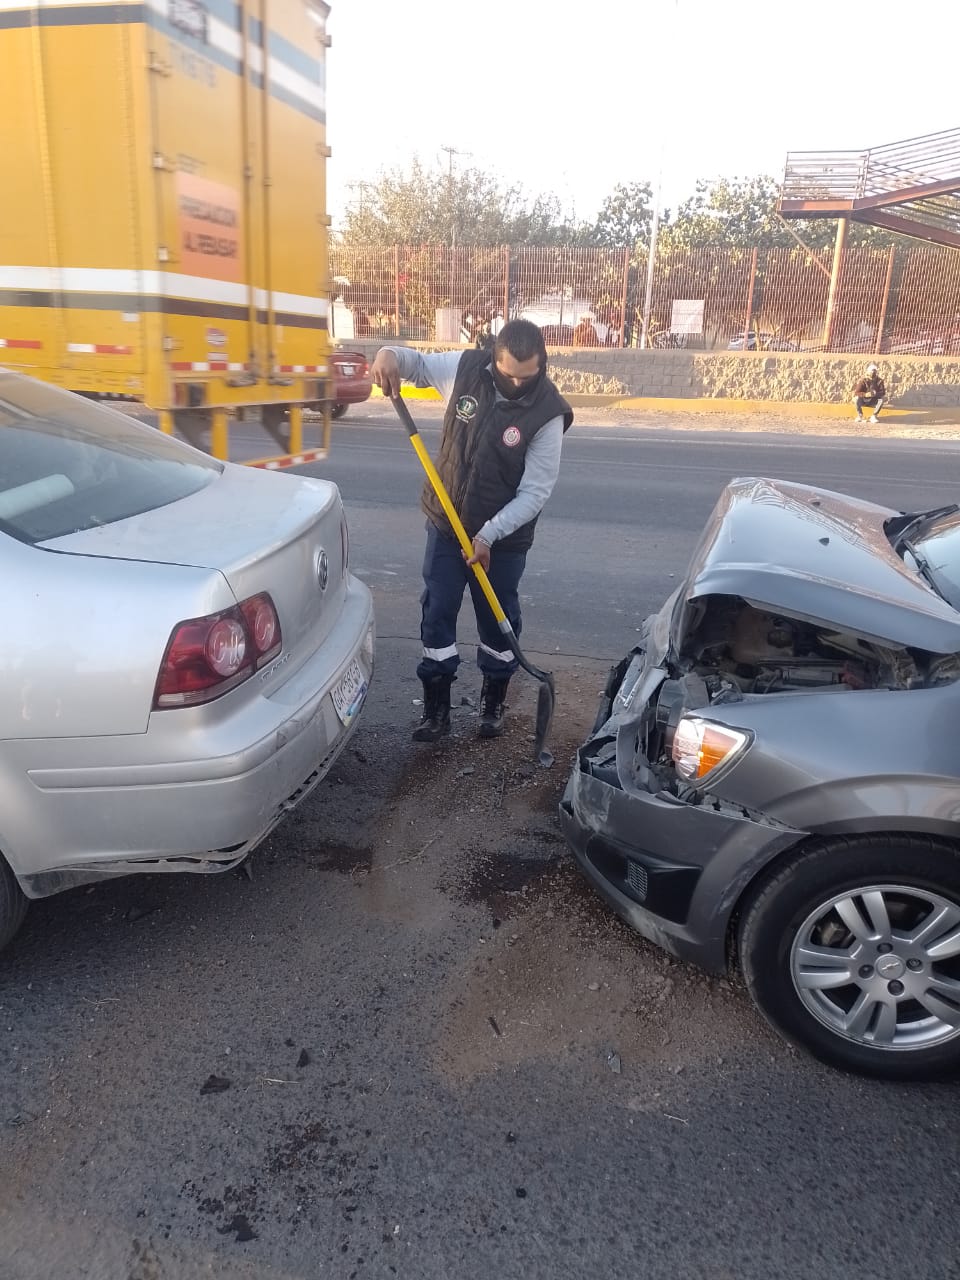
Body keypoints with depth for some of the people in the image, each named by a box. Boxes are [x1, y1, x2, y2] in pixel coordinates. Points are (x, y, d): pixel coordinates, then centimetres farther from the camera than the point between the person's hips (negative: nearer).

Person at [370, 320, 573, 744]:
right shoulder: (466, 368, -9)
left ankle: (493, 703, 33)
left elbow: (535, 492, -19)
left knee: (498, 621, 11)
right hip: (445, 524, 3)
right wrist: (390, 353, -15)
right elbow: (417, 363, 9)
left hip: (503, 537, -2)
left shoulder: (548, 413, -19)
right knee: (436, 615, 6)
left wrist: (489, 534, -26)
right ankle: (436, 707, 20)